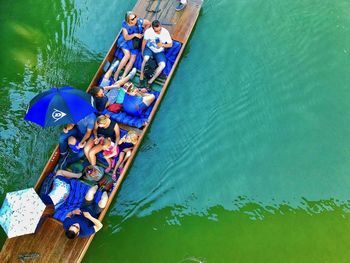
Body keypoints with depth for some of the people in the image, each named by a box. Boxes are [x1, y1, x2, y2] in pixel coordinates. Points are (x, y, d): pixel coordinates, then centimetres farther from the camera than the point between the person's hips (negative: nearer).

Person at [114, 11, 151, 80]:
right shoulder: (125, 24, -15)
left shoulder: (140, 21, -14)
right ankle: (117, 72, -13)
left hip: (136, 42, 2)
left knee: (133, 58, -15)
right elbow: (126, 37, -16)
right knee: (127, 55, -25)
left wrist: (144, 32, -5)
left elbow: (149, 24, 5)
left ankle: (123, 76, -18)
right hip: (126, 41, -2)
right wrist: (134, 34, -30)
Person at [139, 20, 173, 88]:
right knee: (145, 58, -35)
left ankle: (150, 82, -19)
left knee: (162, 65, -27)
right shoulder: (148, 31, -19)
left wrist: (162, 45, -25)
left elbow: (170, 44, -7)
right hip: (149, 48, -1)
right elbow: (144, 41, -1)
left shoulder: (165, 32, -18)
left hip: (159, 52, 1)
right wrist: (142, 52, 4)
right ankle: (141, 78, -18)